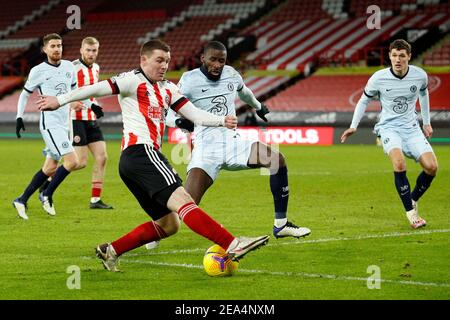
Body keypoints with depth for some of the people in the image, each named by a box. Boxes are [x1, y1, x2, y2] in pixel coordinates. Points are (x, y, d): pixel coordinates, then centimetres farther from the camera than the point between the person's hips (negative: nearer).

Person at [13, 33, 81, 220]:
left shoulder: (69, 67, 9)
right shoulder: (38, 71, -6)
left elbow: (75, 90, 23)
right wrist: (19, 117, -3)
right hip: (50, 124, -7)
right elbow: (25, 94, 4)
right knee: (72, 161, -17)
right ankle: (47, 195, -1)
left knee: (50, 168, 9)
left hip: (65, 123, 7)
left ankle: (22, 200, 19)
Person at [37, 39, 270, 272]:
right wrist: (60, 100, -9)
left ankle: (111, 251, 14)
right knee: (181, 198, -24)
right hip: (141, 153, -10)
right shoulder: (134, 80, 1)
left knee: (169, 225, 11)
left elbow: (194, 114, 17)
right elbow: (99, 89, -5)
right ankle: (232, 245, -39)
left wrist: (222, 121, 1)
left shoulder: (167, 89, 24)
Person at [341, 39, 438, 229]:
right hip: (388, 127, -3)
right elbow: (364, 100, 7)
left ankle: (413, 200, 14)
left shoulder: (420, 75, -5)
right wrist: (353, 126, 3)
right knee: (399, 163, -31)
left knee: (431, 167, -15)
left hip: (411, 127, 3)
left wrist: (426, 122, 24)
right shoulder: (378, 78, -12)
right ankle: (411, 213, -20)